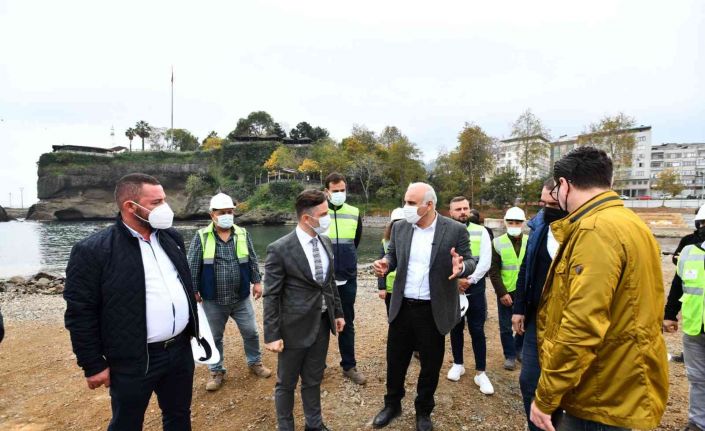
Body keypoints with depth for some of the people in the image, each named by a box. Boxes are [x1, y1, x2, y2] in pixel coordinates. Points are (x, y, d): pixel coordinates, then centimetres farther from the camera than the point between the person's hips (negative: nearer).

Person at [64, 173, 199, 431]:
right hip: (133, 361, -5)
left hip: (180, 349, 5)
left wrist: (192, 328, 16)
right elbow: (80, 313, -12)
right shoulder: (93, 251, -15)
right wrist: (93, 365, -9)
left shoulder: (171, 237, 4)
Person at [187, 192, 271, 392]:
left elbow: (252, 260, 8)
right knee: (214, 337, 13)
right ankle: (216, 371, 33)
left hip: (241, 298, 2)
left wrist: (257, 281, 5)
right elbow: (193, 266, -4)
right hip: (213, 300, -2)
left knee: (251, 332, 12)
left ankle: (255, 363, 35)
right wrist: (193, 290, -6)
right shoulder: (201, 236, -7)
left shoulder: (242, 234, 1)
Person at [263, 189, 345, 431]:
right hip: (295, 326, -5)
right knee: (287, 383, 15)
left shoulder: (325, 242, 1)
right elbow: (271, 296, -15)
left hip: (322, 323, 6)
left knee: (314, 380, 22)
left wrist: (338, 312, 14)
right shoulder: (280, 249, -18)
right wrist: (272, 335, -14)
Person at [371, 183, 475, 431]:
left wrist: (461, 267, -29)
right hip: (402, 306, 3)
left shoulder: (455, 230, -10)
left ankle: (424, 410, 38)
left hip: (433, 310, -2)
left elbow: (469, 261, -5)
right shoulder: (399, 227, 1)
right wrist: (385, 263, -13)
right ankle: (392, 404, 39)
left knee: (431, 364, 14)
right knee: (395, 360, 16)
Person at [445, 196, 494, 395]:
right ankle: (458, 364, 31)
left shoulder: (480, 231, -1)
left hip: (475, 289, -1)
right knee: (455, 328, 14)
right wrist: (455, 279, -17)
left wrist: (469, 280, -16)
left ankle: (480, 373, 14)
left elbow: (485, 262, -7)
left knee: (477, 330, 3)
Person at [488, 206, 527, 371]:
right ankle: (510, 355, 26)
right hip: (506, 292, -1)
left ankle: (518, 349, 36)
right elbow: (493, 271, -6)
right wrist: (502, 293, -12)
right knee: (506, 327, 7)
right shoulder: (498, 243, -5)